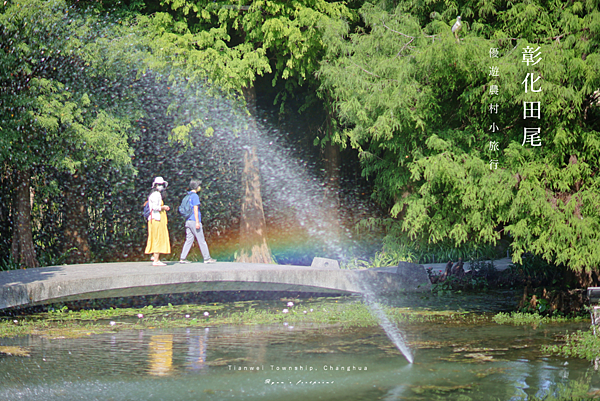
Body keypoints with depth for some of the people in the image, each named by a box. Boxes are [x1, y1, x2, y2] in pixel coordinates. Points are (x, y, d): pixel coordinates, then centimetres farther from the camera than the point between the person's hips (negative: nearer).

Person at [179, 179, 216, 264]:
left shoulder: (188, 196, 16)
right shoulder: (195, 196, -10)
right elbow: (195, 209, -17)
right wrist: (197, 222, -19)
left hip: (188, 221, 8)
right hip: (194, 221, -8)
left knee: (189, 240, 7)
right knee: (201, 240, -2)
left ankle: (182, 258, -1)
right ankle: (207, 258, 2)